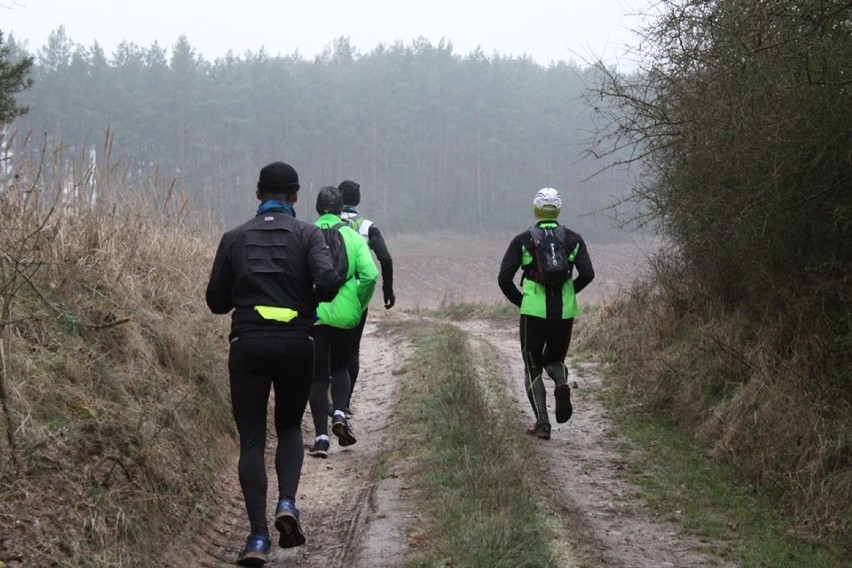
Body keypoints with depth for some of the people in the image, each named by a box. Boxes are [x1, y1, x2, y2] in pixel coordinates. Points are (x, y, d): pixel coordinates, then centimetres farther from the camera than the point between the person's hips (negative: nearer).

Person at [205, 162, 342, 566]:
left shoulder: (235, 238, 6)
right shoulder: (307, 234, 0)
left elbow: (216, 301, 8)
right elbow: (329, 282, -15)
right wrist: (310, 300, 7)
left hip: (247, 345, 0)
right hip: (296, 344, 0)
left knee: (251, 439, 3)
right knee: (290, 427, 20)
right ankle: (287, 503, -5)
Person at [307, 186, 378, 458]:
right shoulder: (353, 237, -1)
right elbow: (370, 275, -10)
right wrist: (360, 304, 5)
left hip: (312, 314, -1)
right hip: (345, 313, 1)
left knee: (318, 375, 8)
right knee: (340, 368, 22)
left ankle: (321, 436, 2)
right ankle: (340, 413, -3)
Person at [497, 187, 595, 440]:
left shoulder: (522, 240, 1)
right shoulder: (573, 239, 6)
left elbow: (504, 279, -5)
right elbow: (587, 274, -5)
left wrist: (520, 302, 10)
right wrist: (568, 293, 11)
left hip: (533, 311, -2)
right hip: (565, 312, 2)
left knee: (533, 368, 11)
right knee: (554, 359, 22)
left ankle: (542, 423, -2)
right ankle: (561, 382, -13)